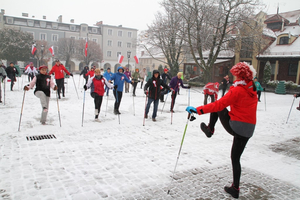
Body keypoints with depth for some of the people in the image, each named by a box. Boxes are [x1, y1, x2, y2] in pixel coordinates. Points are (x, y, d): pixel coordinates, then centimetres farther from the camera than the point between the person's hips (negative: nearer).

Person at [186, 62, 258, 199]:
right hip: (248, 131, 7)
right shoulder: (252, 91, 10)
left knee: (218, 107, 15)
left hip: (234, 127, -7)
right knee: (235, 158, 18)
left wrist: (198, 110, -23)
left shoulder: (237, 91, -13)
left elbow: (220, 104, -21)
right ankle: (235, 188, 23)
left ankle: (210, 129, 25)